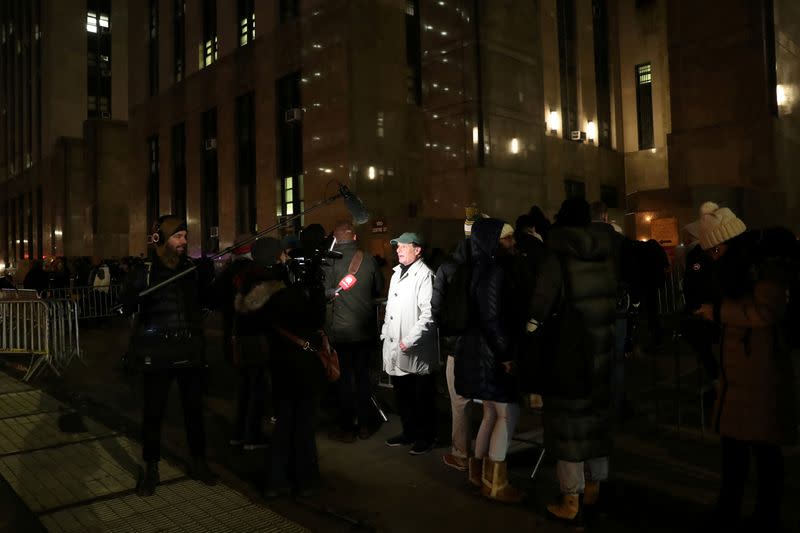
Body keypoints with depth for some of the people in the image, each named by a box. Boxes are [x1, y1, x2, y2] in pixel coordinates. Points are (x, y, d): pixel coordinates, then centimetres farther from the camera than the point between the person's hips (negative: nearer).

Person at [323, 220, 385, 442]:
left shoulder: (330, 260, -13)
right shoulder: (369, 259, -4)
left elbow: (326, 293, -16)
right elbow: (379, 289, 7)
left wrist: (334, 292, 5)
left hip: (340, 330, -3)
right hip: (366, 329, 3)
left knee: (344, 377, 7)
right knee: (363, 375, 15)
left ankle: (347, 428, 13)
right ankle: (365, 425, 23)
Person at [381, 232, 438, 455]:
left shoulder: (424, 276, -13)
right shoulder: (397, 273, 14)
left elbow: (428, 314, -19)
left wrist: (409, 341, -20)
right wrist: (385, 333, 14)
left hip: (417, 352, -8)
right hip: (395, 348, 8)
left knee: (422, 398, 7)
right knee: (402, 395, 18)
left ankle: (425, 438, 22)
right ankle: (409, 432, 33)